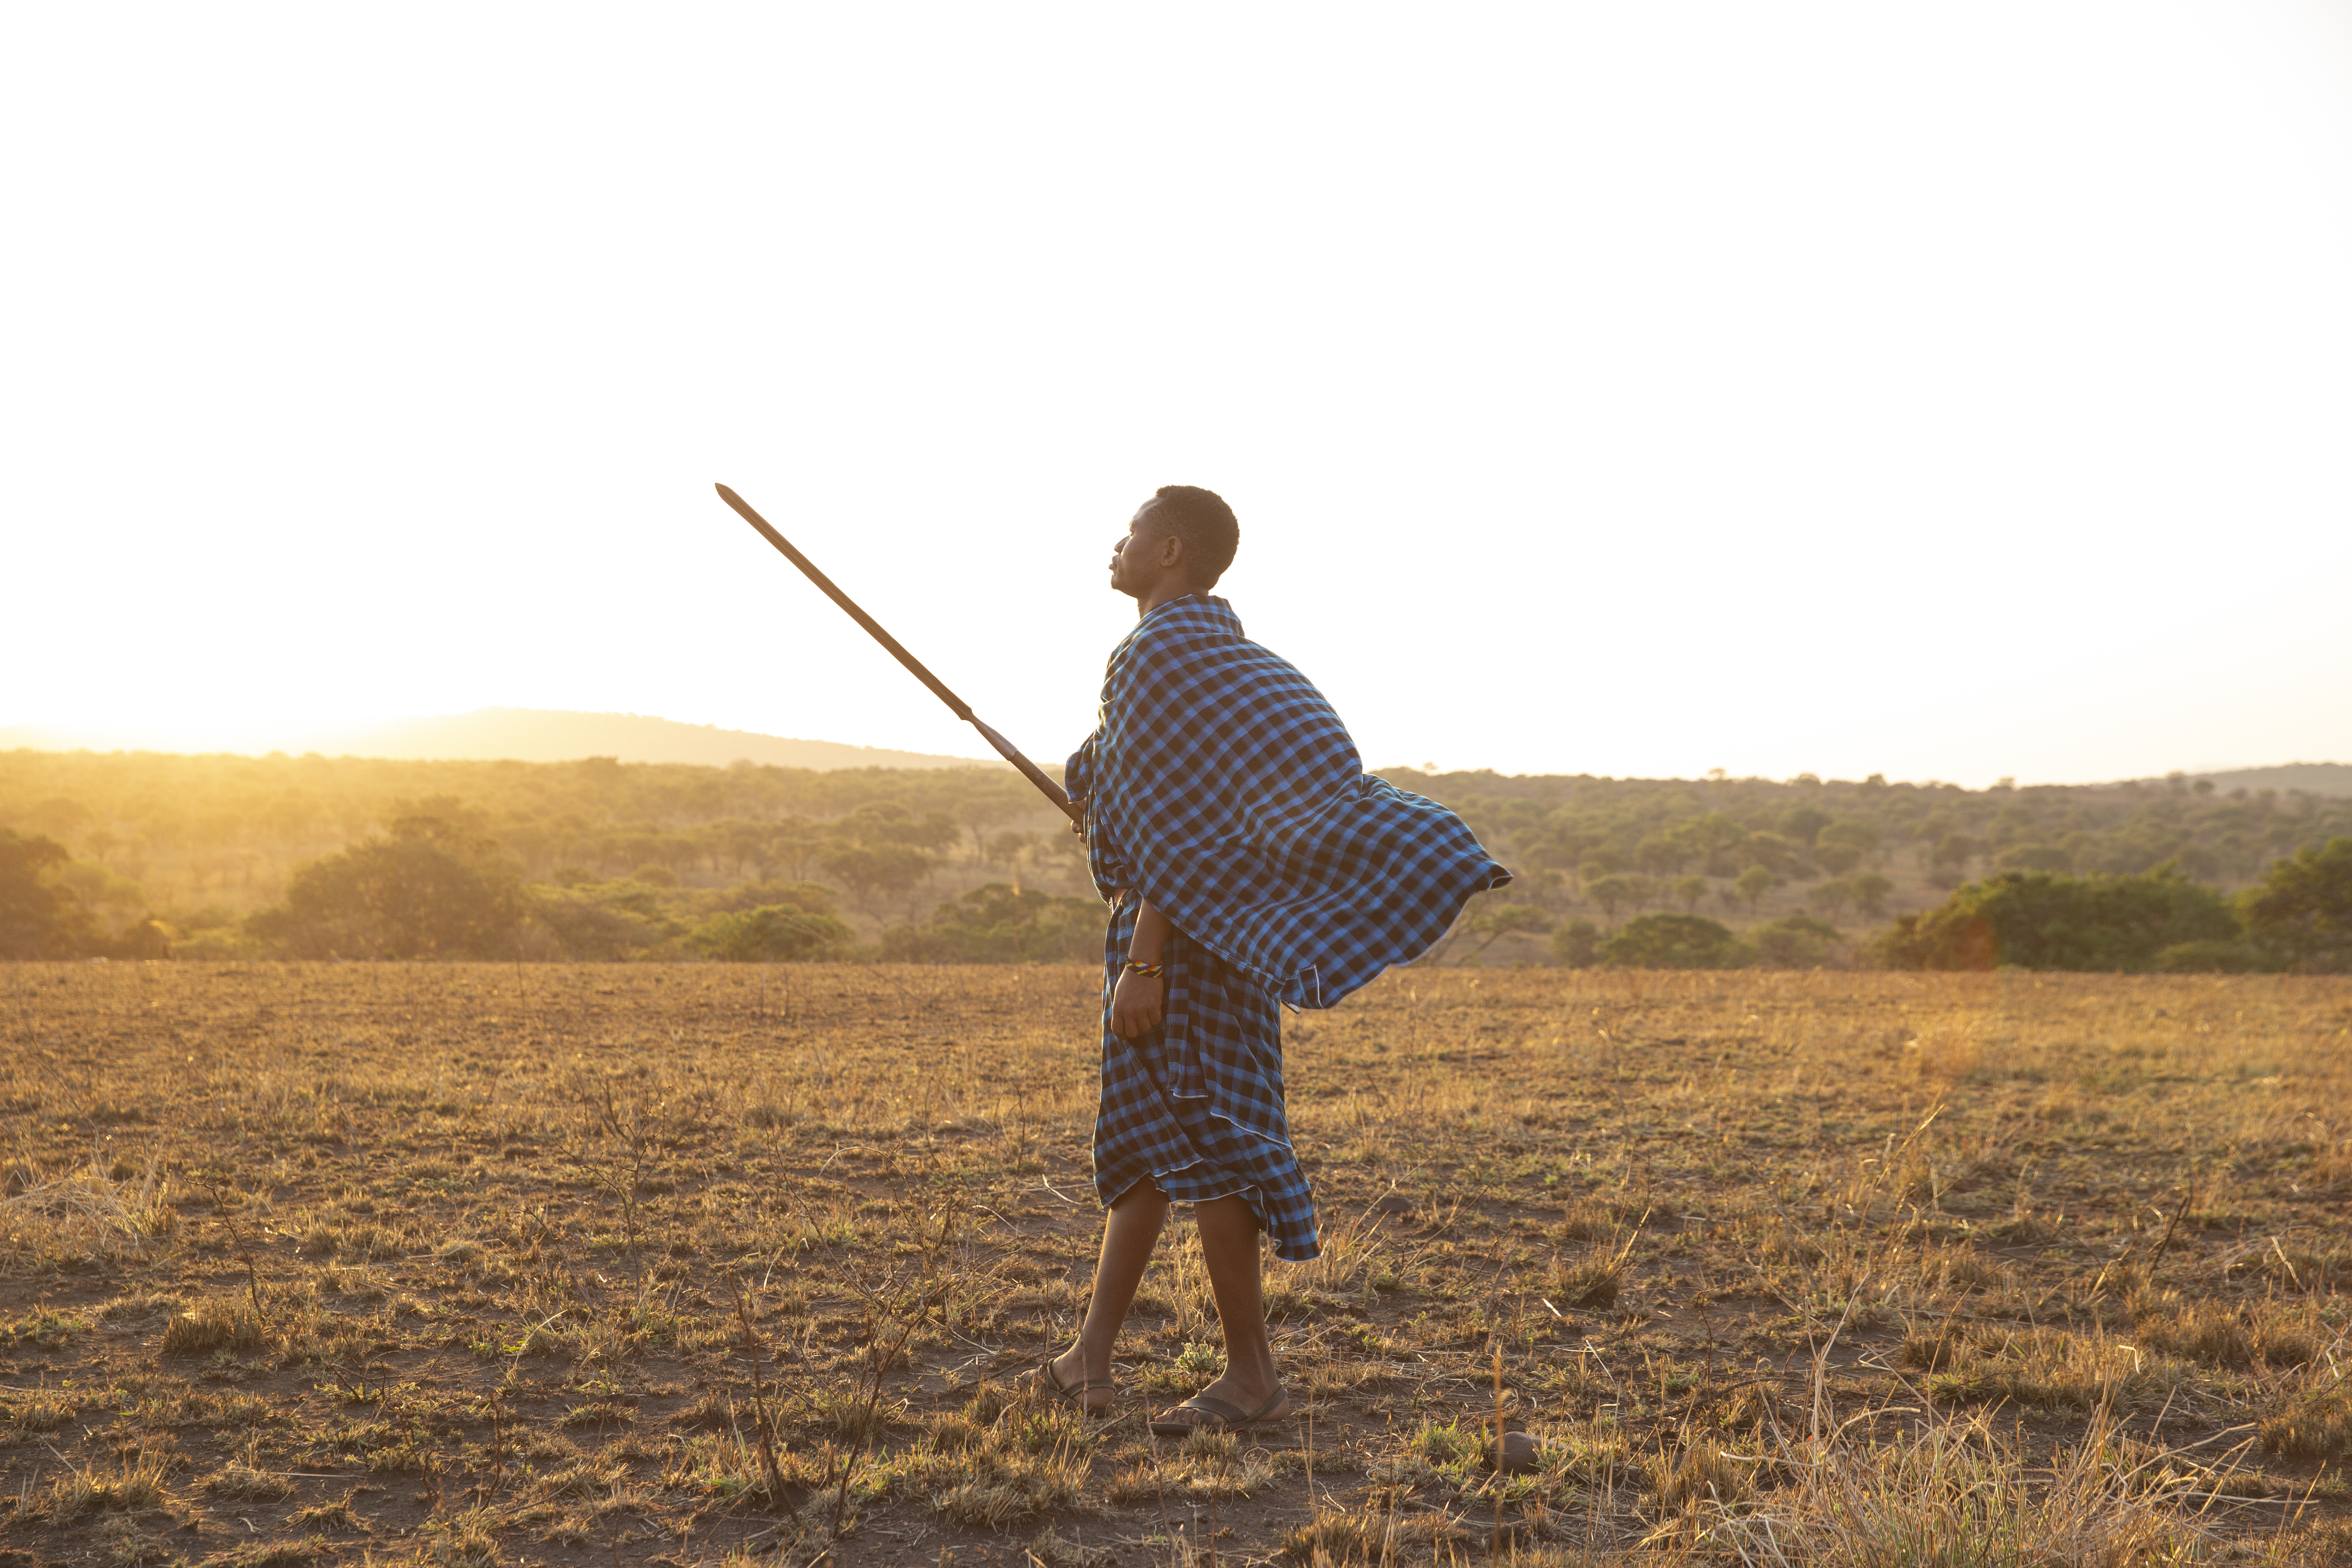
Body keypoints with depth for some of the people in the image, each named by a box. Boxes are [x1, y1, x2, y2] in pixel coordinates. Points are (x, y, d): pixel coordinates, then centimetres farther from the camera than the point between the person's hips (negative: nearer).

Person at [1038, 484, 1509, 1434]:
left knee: (1194, 1137, -5)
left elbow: (1179, 827, -22)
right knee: (1142, 1134, 14)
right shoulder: (1216, 646, 16)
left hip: (1179, 928, -11)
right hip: (1200, 926, 11)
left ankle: (1252, 1375, 2)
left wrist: (1143, 964, -23)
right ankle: (1091, 1358, 22)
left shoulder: (1161, 653, -15)